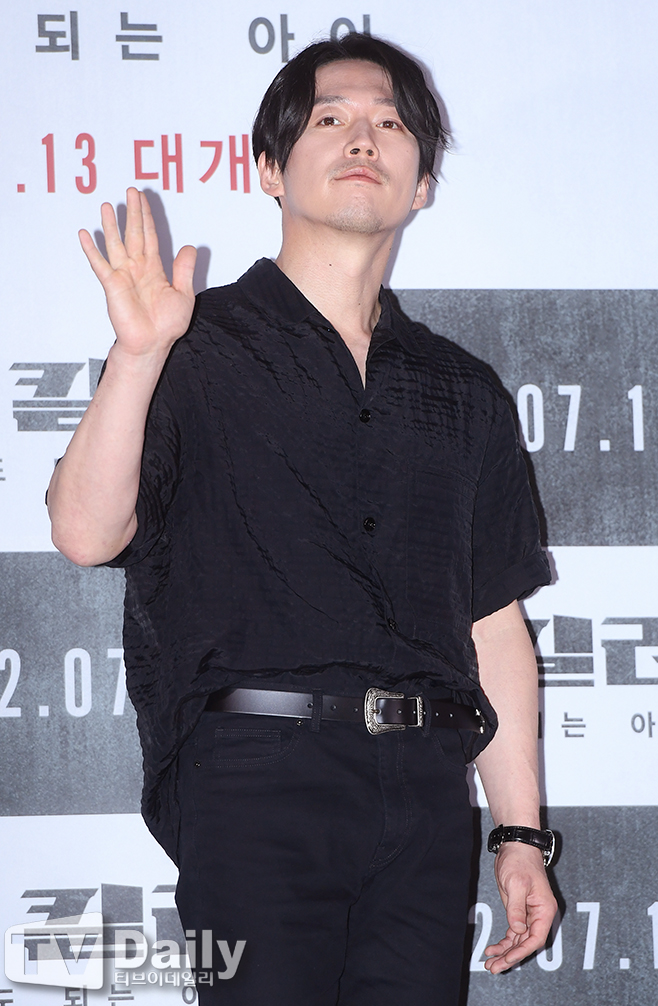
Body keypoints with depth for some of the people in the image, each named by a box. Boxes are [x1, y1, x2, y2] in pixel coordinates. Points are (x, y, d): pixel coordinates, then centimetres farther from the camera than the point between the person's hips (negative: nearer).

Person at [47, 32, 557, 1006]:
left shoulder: (462, 394, 16)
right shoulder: (203, 353, 4)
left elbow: (495, 622, 16)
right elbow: (86, 533, -10)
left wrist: (521, 832, 12)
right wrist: (137, 356, -23)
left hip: (424, 788, 4)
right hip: (258, 778, -4)